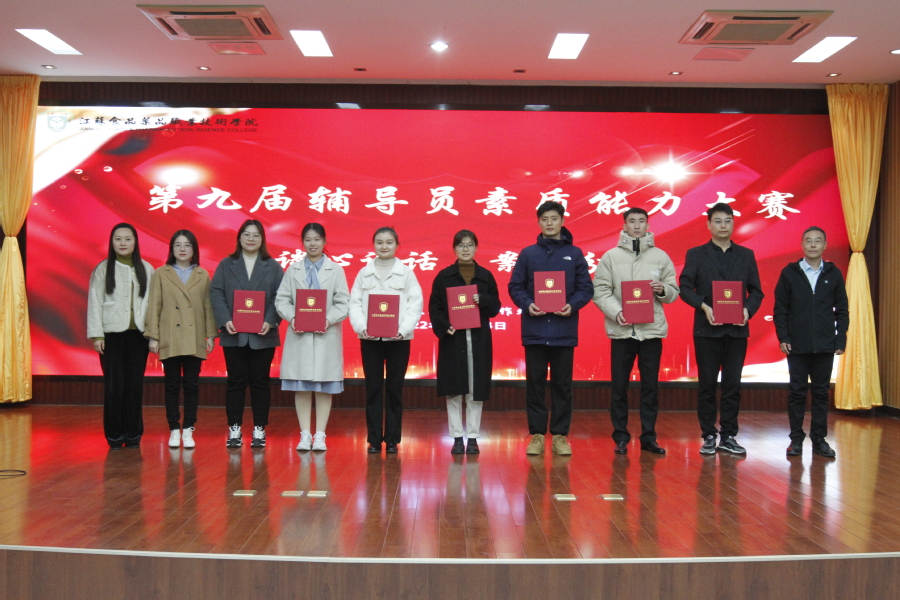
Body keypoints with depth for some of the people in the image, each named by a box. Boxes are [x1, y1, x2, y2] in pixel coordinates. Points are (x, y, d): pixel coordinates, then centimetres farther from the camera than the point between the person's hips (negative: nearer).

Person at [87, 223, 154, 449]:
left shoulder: (146, 269, 7)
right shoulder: (102, 269, 4)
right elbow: (95, 303, 2)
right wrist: (96, 335, -4)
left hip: (138, 334, 1)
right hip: (112, 334, -1)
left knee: (135, 384, 2)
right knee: (114, 385, -3)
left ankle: (133, 435, 12)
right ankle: (115, 435, 8)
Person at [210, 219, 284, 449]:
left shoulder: (273, 267, 7)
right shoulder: (226, 265, 9)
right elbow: (216, 293, 1)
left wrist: (270, 321, -15)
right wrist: (225, 320, -14)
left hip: (262, 335, 0)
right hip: (233, 334, 0)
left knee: (260, 382, 5)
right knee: (236, 382, 4)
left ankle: (259, 430, 12)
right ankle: (234, 429, 12)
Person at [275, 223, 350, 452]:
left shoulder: (335, 269, 6)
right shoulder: (293, 269, 10)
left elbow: (343, 303, 0)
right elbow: (282, 299, 5)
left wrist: (329, 320, -15)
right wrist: (292, 318, -13)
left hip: (326, 336, -1)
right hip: (299, 335, 1)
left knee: (324, 387, 2)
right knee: (301, 387, 3)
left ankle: (320, 435, 8)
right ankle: (305, 435, 10)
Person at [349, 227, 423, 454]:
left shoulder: (406, 273, 4)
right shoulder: (364, 273, 8)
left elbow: (415, 305, -2)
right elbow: (355, 303, 3)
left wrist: (403, 329, -16)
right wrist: (361, 327, -14)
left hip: (398, 339, -1)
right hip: (370, 339, 1)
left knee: (395, 389, 4)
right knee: (373, 388, 4)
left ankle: (392, 440, 12)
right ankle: (374, 439, 12)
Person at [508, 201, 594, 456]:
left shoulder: (574, 254, 7)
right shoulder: (528, 254, 6)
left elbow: (586, 288, 4)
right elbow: (515, 287, 5)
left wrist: (572, 305, -14)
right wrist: (527, 305, -13)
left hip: (564, 331, 0)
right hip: (535, 329, 0)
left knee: (562, 385, 6)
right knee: (535, 384, 5)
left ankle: (560, 435, 15)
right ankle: (537, 435, 13)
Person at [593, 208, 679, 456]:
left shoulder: (661, 257, 8)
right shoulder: (611, 256, 4)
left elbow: (674, 292, 10)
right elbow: (600, 291, -1)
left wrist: (663, 290, -12)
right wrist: (616, 312, -16)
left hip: (652, 329, 1)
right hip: (621, 330, -1)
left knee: (650, 386, 6)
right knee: (619, 386, 3)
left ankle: (648, 436, 16)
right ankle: (621, 437, 13)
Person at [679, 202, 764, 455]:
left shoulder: (746, 255, 11)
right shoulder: (696, 254, 5)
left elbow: (756, 290, 9)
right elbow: (685, 287, -2)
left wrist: (748, 309, -10)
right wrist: (704, 307, -17)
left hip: (737, 329, 2)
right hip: (707, 328, -2)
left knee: (732, 384, 4)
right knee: (707, 384, 3)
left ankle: (728, 436, 12)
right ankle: (709, 436, 11)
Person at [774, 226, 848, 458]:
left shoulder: (834, 274, 6)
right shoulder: (789, 273, 2)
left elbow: (842, 310, 7)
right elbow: (780, 309, 1)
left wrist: (841, 339, -1)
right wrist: (783, 338, -6)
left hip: (825, 345, 1)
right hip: (797, 344, -1)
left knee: (821, 392, 6)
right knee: (797, 391, 3)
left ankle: (819, 439, 13)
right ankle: (796, 439, 10)